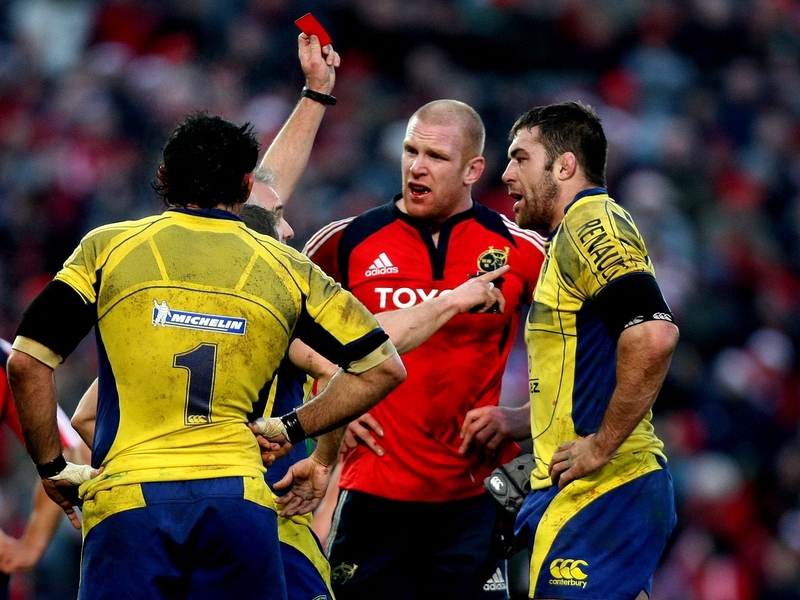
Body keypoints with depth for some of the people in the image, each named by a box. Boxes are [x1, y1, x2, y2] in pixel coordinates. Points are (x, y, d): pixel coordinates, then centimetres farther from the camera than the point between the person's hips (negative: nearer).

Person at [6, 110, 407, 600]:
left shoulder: (108, 248, 7)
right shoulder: (287, 269, 12)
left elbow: (26, 361, 2)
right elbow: (383, 367, 13)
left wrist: (52, 468, 12)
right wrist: (291, 429, 16)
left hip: (129, 501, -1)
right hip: (240, 497, 1)